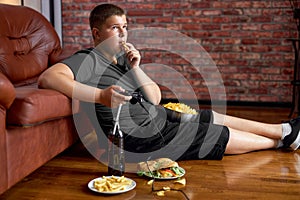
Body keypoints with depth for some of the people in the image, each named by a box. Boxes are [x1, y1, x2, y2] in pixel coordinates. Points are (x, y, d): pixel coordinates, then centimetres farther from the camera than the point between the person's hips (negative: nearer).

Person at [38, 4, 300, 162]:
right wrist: (100, 95, -39)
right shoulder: (89, 60, -17)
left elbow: (155, 98, 5)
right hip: (142, 136, -8)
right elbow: (48, 78, -35)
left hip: (158, 118, 8)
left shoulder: (123, 57, 7)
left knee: (218, 119, 15)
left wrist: (135, 68, -12)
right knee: (226, 138, 4)